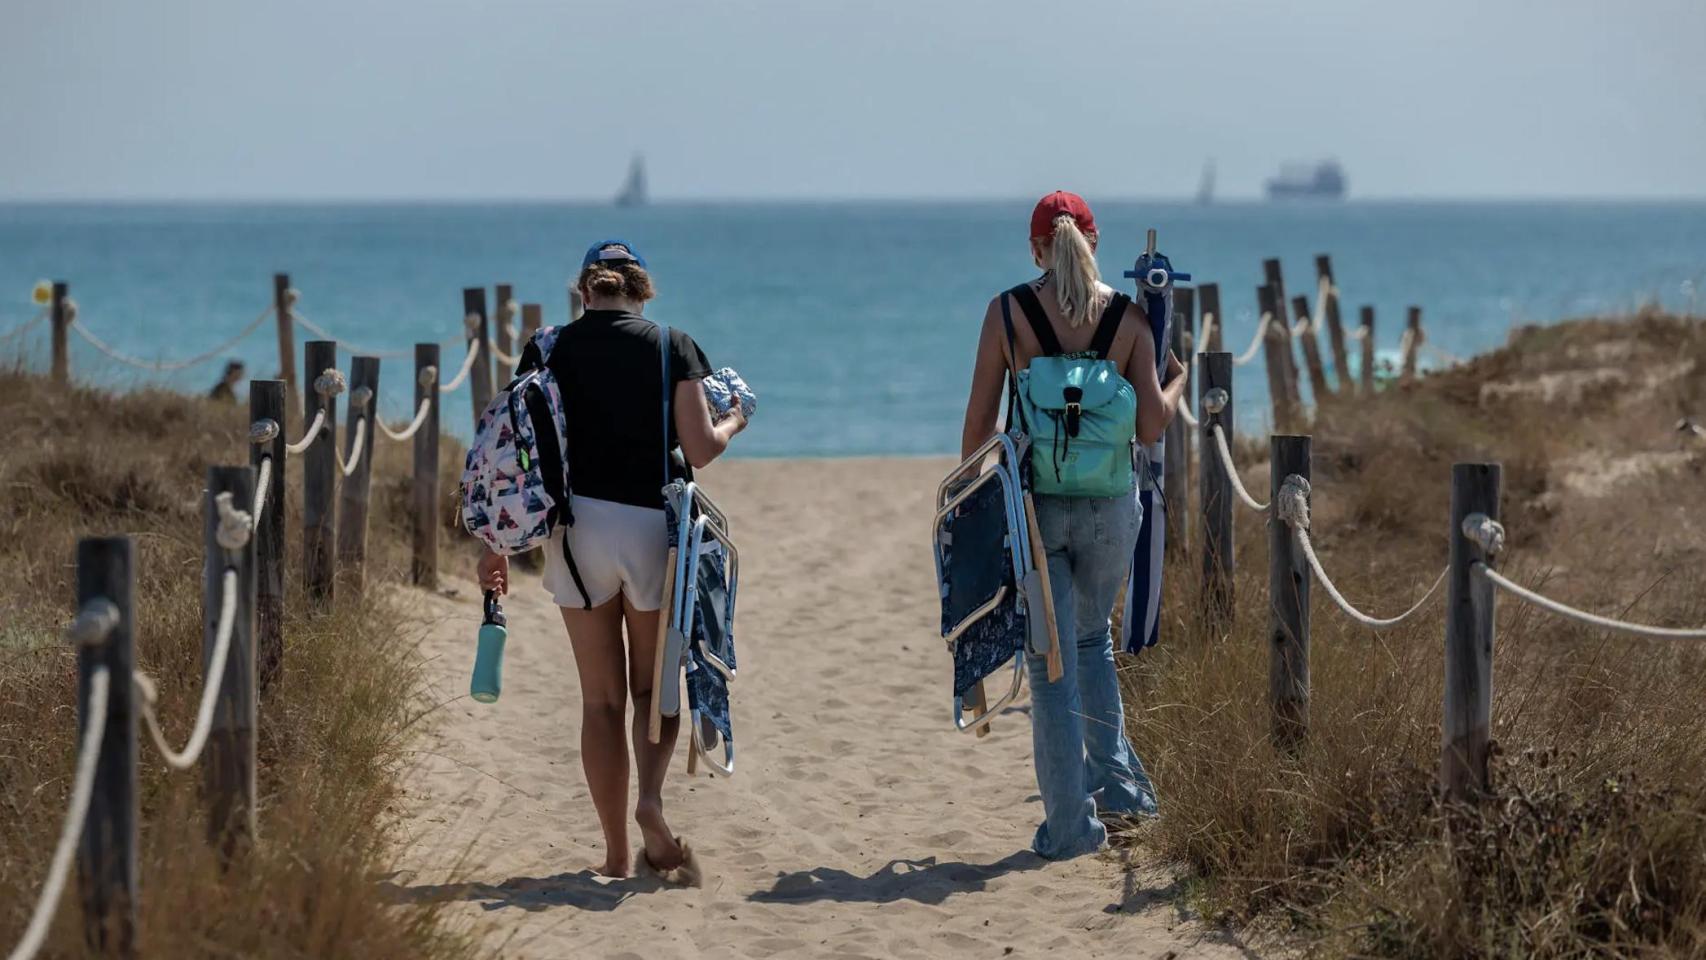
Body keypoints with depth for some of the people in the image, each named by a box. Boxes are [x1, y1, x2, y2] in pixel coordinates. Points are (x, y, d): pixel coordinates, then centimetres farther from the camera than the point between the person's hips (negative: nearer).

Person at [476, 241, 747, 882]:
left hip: (577, 524, 1)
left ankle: (616, 854, 9)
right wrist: (733, 424, 21)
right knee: (653, 687, 13)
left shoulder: (551, 350, 4)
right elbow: (699, 451, -1)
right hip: (653, 524, -1)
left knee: (601, 698, 9)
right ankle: (651, 799, -15)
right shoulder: (672, 346, 1)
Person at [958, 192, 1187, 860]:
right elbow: (1151, 426, -4)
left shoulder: (1008, 311, -5)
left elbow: (979, 421, -3)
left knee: (1051, 663, 5)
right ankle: (1115, 779, 23)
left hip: (1032, 503, -2)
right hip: (1107, 504, 2)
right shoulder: (1128, 316, -3)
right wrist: (1177, 383, 17)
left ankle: (1070, 823, 5)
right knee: (1092, 639, 27)